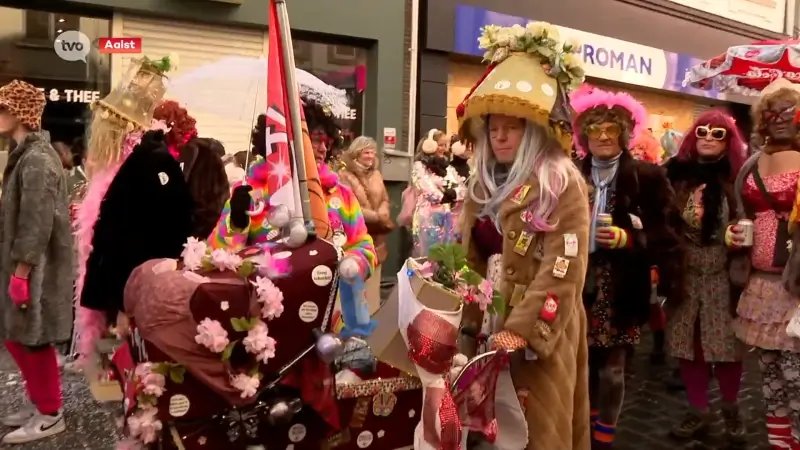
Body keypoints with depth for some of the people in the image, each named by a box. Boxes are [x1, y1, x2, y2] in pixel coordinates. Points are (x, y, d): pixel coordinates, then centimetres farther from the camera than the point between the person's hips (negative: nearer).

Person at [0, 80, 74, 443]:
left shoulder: (36, 160, -19)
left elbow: (36, 225, -22)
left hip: (34, 268, -9)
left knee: (30, 338, 1)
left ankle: (50, 415, 15)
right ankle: (40, 403, 30)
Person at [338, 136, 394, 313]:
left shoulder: (376, 174, 12)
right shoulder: (345, 176, -8)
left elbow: (385, 199, 14)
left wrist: (383, 212, -10)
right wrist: (376, 216, -16)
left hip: (376, 237, 6)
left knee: (373, 281, 12)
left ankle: (372, 312, 23)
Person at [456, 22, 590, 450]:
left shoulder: (562, 183, -10)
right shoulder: (484, 184, 10)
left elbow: (561, 269, -18)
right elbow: (472, 259, 11)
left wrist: (522, 329, -22)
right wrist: (468, 316, 3)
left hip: (540, 331, -6)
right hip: (489, 325, 6)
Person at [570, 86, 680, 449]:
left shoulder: (647, 177, -1)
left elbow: (666, 235, -4)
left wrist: (627, 239, -18)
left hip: (620, 291, -2)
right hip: (581, 287, 3)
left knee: (612, 369, 5)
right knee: (583, 365, 8)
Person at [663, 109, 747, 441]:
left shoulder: (737, 179, 0)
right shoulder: (677, 174, 3)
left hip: (722, 277, -1)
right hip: (686, 276, 1)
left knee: (727, 345, 6)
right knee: (688, 345, 7)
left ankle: (731, 410, 29)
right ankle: (698, 412, 24)